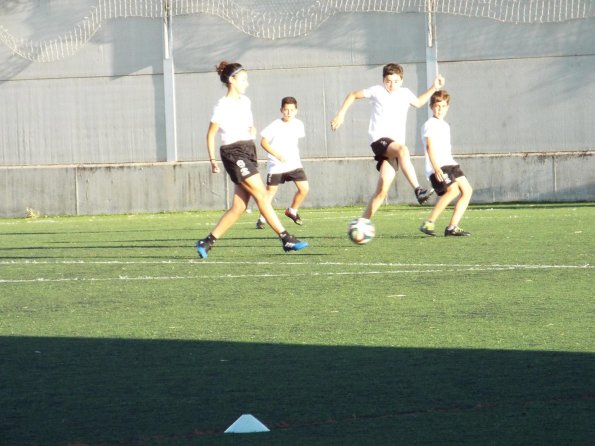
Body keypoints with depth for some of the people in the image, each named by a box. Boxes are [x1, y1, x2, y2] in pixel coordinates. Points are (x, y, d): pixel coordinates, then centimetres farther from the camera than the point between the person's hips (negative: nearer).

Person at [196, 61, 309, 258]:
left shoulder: (245, 101, 15)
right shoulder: (223, 106, -7)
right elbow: (211, 134, -4)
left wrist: (252, 130, 5)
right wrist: (212, 160, -10)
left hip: (248, 152, 8)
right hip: (234, 153, -8)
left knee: (239, 207, 3)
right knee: (262, 195, -12)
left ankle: (207, 242, 9)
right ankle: (286, 239, -14)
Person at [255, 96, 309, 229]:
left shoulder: (298, 124, 0)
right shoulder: (275, 126, -14)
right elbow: (263, 142, -12)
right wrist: (277, 155, -21)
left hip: (294, 163, 4)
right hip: (276, 165, -4)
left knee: (304, 188, -6)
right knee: (270, 191, -2)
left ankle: (292, 211, 17)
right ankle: (262, 219, 11)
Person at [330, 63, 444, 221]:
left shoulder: (405, 93, 15)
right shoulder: (377, 91, 2)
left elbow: (418, 102, 38)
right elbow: (353, 95, 15)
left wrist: (434, 88, 29)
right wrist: (341, 115, 8)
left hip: (396, 143, 5)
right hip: (379, 140, -5)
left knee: (382, 190, -7)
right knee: (402, 150, -38)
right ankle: (418, 190, -44)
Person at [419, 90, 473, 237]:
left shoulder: (445, 126, 23)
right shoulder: (430, 124, -5)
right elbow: (430, 147, -16)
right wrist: (436, 168, -26)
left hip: (449, 164, 9)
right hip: (437, 167, -9)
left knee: (467, 190, -4)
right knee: (453, 190, -26)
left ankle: (452, 227, -6)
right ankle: (428, 224, -20)